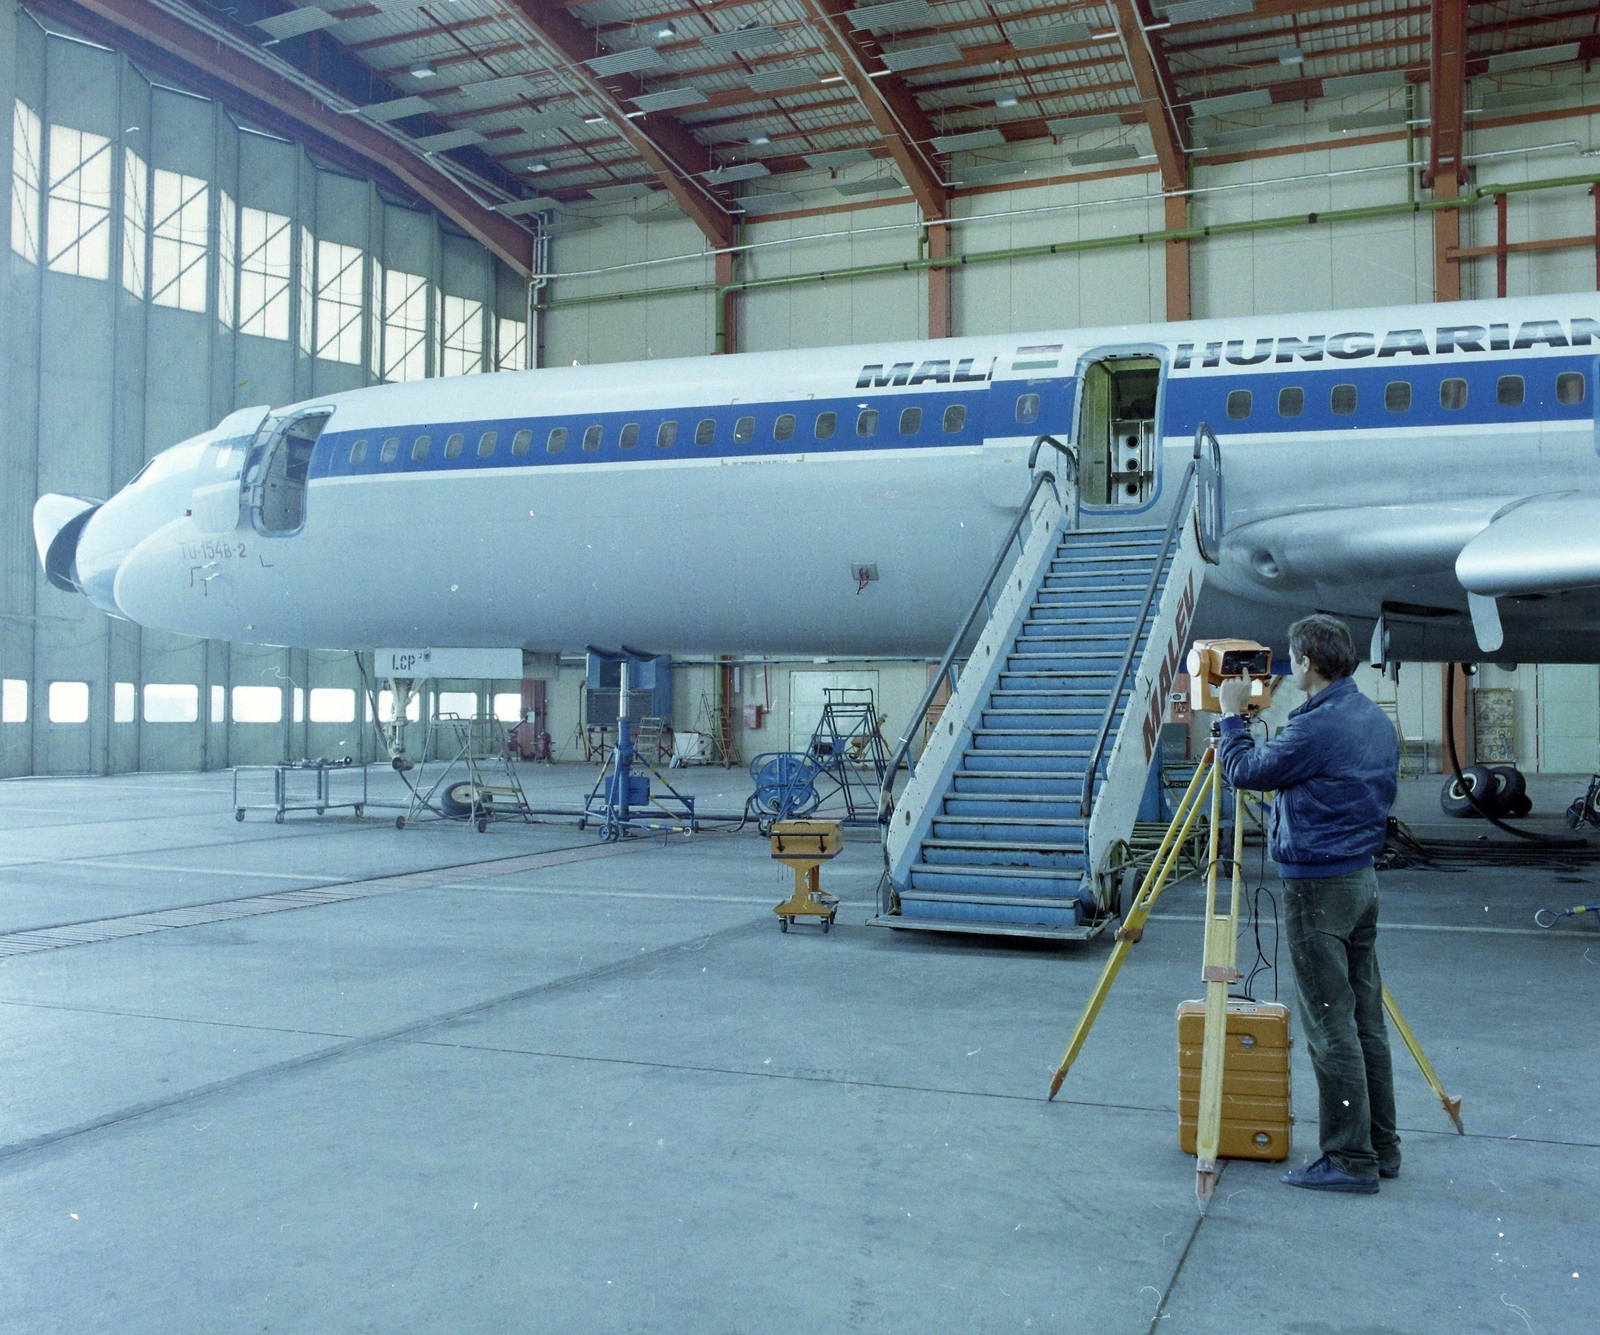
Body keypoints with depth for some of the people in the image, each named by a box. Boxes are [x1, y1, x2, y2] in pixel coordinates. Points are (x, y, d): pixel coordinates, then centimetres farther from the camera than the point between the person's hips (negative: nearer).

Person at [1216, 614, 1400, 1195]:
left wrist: (1232, 715, 2)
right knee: (1366, 1019, 14)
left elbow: (1246, 772, -11)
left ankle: (1349, 1160, 3)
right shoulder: (1378, 721, 9)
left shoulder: (1317, 726, -20)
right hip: (1362, 879, 9)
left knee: (1331, 1025, -3)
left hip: (1317, 886, -9)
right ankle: (1380, 1147, 22)